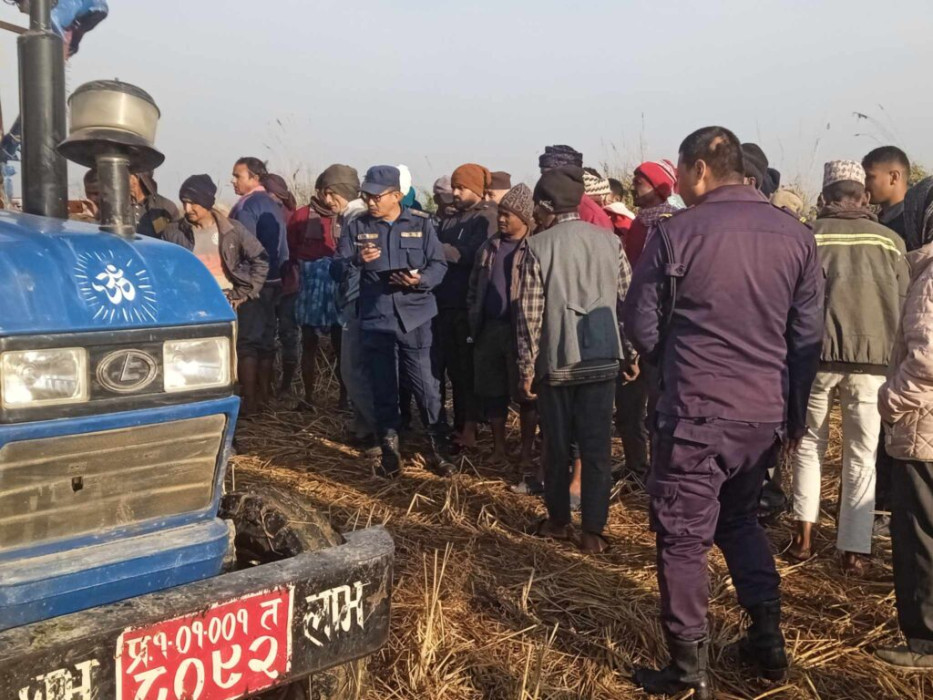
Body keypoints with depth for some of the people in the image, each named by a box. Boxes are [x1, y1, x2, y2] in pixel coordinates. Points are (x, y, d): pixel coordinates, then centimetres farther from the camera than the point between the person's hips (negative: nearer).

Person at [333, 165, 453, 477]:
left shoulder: (421, 223, 3)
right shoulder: (357, 227, 5)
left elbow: (439, 264, 1)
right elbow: (339, 269, -2)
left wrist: (421, 280, -19)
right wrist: (357, 260, -23)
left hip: (415, 318, -1)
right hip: (375, 320, 2)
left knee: (425, 384, 0)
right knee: (383, 389, 10)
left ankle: (438, 448, 15)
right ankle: (390, 452, 23)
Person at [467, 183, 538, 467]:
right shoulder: (489, 248, 13)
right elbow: (474, 286, 20)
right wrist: (474, 318, 11)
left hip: (521, 330, -5)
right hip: (489, 329, 6)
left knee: (525, 392, 4)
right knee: (493, 390, 11)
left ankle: (526, 452, 15)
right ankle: (499, 447, 25)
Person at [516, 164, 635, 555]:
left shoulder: (539, 247, -7)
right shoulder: (609, 241, 2)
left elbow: (529, 313, -8)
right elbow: (627, 299, 5)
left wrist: (526, 368, -1)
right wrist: (630, 352, 15)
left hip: (556, 361, -2)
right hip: (601, 359, 2)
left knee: (557, 445, 12)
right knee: (597, 447, 5)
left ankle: (558, 521, 25)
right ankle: (593, 530, 8)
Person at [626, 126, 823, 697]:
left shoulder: (677, 232, -9)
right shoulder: (797, 235, 2)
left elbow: (642, 323, -3)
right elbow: (809, 335, 5)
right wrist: (796, 412, 15)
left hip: (696, 412, -5)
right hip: (767, 414, 5)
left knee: (683, 538, 7)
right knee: (740, 518, 25)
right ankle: (769, 641, 29)